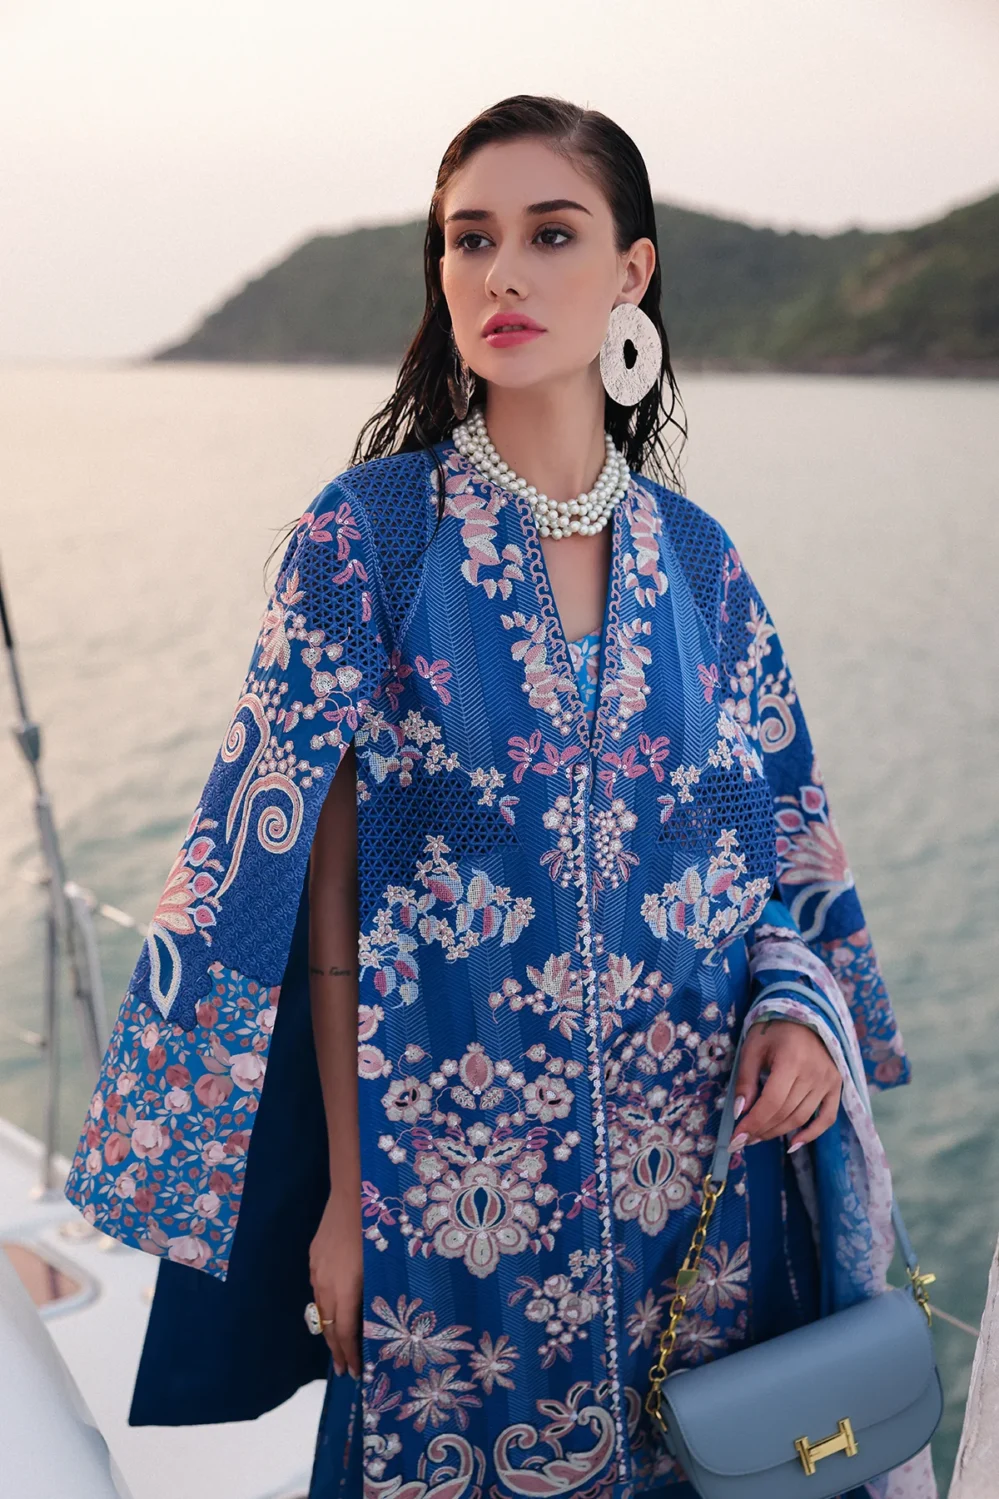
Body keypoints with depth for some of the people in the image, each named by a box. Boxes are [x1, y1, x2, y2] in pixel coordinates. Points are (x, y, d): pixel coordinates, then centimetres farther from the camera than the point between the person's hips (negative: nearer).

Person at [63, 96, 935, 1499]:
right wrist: (344, 1189, -7)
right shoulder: (370, 532, -8)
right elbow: (315, 874, -7)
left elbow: (783, 844, 10)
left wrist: (800, 1004, -10)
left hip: (698, 1165, 3)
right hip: (454, 1172, -3)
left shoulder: (698, 558, 2)